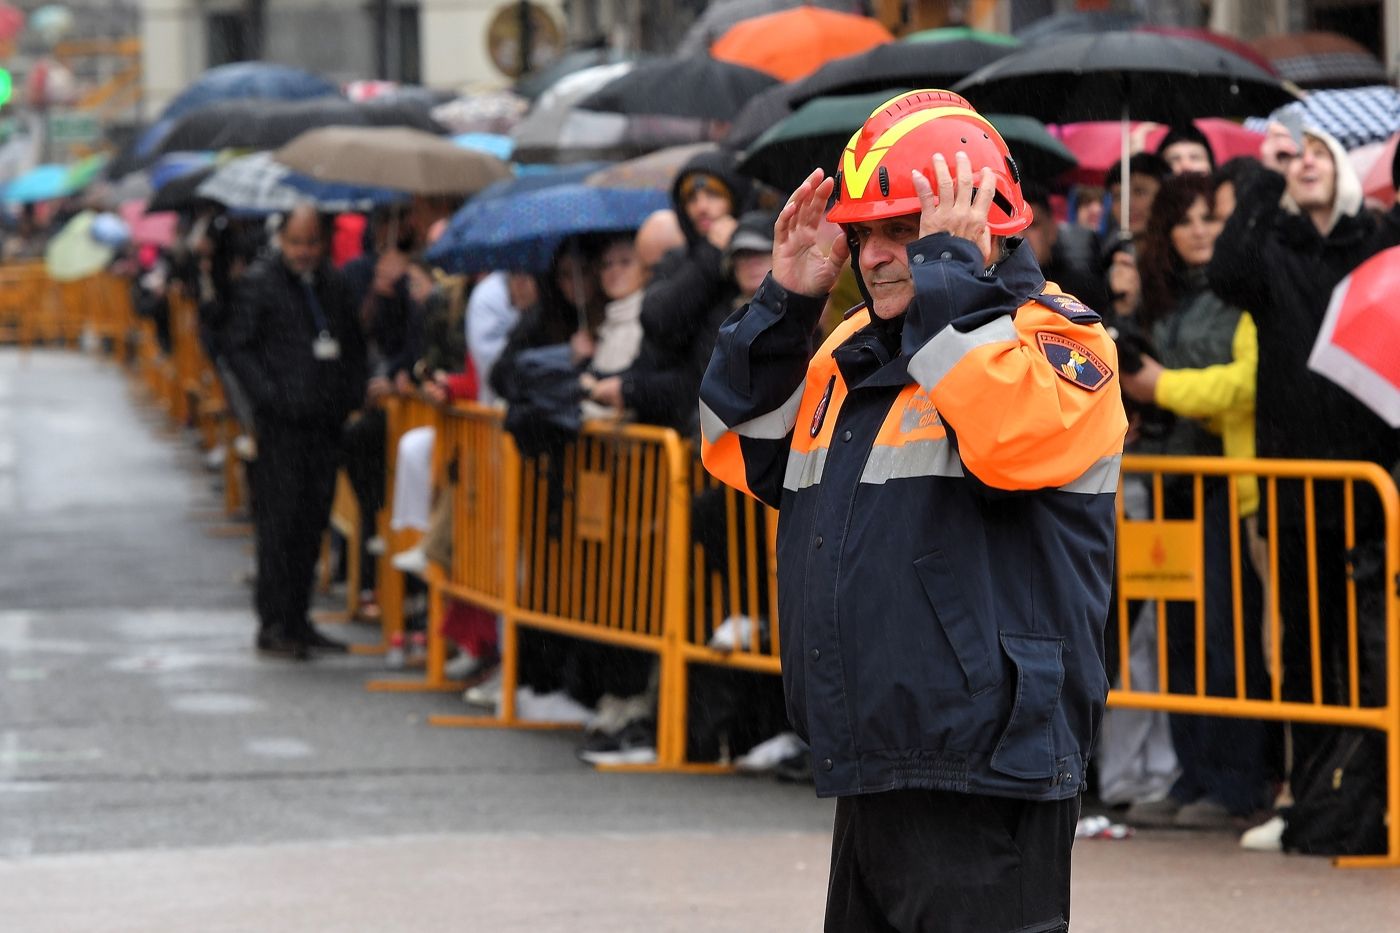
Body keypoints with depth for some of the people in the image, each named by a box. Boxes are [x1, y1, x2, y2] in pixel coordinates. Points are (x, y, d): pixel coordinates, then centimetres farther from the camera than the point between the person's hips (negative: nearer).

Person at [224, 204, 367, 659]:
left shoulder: (333, 283, 14)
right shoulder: (260, 283, -1)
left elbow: (353, 345, 20)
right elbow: (239, 348, -5)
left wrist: (353, 395, 5)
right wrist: (270, 395, -15)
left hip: (325, 419, 5)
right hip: (282, 421, -5)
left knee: (313, 522, 8)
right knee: (279, 521, -6)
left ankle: (297, 618, 15)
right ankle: (273, 624, -2)